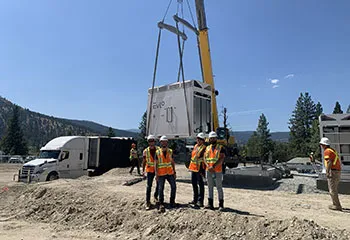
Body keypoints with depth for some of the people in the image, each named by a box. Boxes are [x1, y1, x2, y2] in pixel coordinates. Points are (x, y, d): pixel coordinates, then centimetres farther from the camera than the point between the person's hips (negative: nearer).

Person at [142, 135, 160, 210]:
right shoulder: (146, 151, -1)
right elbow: (144, 162, 4)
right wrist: (143, 171, 0)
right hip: (150, 170, -2)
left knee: (158, 184, 12)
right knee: (149, 186, -5)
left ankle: (155, 196, 36)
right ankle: (147, 202, 0)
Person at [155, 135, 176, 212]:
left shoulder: (170, 151, 7)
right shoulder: (157, 152, -1)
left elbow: (172, 162, 11)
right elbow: (156, 164, -1)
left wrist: (174, 172, 7)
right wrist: (156, 174, -8)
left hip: (170, 173, 3)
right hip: (161, 173, -3)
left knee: (173, 186, 2)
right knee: (161, 189, 0)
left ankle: (172, 201, 20)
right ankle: (161, 204, 10)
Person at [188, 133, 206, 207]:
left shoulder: (204, 148, -11)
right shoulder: (196, 146, 14)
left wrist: (202, 170, -20)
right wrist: (190, 166, 20)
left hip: (199, 168, -8)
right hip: (193, 168, 9)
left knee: (200, 185, -1)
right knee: (194, 184, 15)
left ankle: (200, 201, 6)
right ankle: (195, 199, 27)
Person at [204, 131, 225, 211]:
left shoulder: (220, 148, 0)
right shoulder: (207, 148, 13)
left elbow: (221, 159, -11)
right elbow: (205, 159, 6)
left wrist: (213, 166, -19)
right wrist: (208, 166, -12)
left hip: (218, 171, -4)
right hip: (208, 171, 4)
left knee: (219, 187, 2)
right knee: (210, 187, 10)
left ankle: (221, 205, 9)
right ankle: (210, 204, 17)